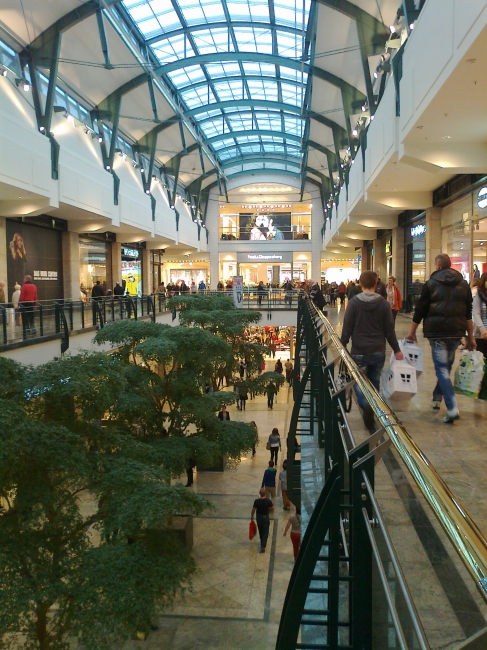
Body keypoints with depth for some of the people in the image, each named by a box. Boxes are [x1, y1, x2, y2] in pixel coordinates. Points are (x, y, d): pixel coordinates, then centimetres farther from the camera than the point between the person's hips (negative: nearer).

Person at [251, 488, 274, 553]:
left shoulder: (256, 501, -20)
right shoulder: (268, 501, -19)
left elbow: (253, 510, -10)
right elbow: (272, 509, -8)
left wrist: (252, 516, 7)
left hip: (259, 517, 1)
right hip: (266, 517, -1)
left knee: (261, 531, 22)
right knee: (265, 532, 6)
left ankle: (262, 543, 39)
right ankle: (263, 546, -4)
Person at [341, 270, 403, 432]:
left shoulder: (354, 302, -7)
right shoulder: (383, 303, -2)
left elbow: (347, 327, -6)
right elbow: (389, 329, 0)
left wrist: (342, 346, 5)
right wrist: (396, 349, 9)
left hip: (359, 351, -2)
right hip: (378, 351, 2)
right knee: (374, 382, 16)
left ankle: (366, 405, -21)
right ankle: (371, 409, 19)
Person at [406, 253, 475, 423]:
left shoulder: (430, 284, -2)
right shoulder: (463, 284, 9)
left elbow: (420, 310, -2)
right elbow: (469, 313, 9)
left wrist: (412, 332, 7)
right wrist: (470, 336, 14)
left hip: (437, 332, -4)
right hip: (456, 332, 4)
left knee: (441, 368, -3)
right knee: (446, 366, 19)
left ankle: (452, 408, -13)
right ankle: (437, 397, 31)